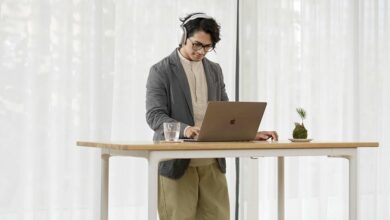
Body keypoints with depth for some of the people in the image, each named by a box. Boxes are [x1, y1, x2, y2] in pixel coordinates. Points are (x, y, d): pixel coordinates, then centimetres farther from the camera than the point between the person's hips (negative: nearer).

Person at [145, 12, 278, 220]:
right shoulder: (161, 71, -3)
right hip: (177, 163, -5)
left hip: (212, 163, 5)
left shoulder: (215, 70, 14)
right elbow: (154, 115, -12)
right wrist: (185, 129, -30)